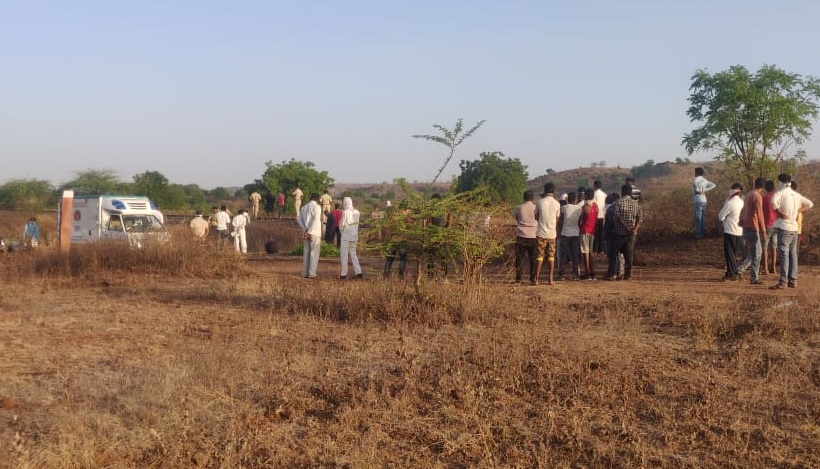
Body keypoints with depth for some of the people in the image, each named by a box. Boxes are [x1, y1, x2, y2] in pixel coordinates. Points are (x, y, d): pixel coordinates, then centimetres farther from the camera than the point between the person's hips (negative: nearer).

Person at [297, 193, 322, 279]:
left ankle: (305, 273, 9)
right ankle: (312, 274, -6)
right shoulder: (317, 207, -7)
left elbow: (299, 219, 6)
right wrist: (309, 232, -17)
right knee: (314, 253, -3)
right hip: (315, 233, -6)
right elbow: (316, 220, -18)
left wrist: (305, 230, -4)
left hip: (306, 233, 6)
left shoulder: (304, 207, 14)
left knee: (306, 252, 10)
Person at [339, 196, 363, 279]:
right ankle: (358, 272, 5)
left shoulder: (345, 212, -14)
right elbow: (357, 223, 8)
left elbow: (341, 225, -9)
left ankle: (343, 273, 5)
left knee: (344, 254, 3)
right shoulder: (356, 212, 4)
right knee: (353, 253, 14)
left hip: (346, 236, -6)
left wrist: (341, 231, 9)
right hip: (355, 236, 6)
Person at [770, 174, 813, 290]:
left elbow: (773, 203, -29)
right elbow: (810, 204, 22)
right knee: (793, 254, 11)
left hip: (784, 227, -7)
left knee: (783, 255, -7)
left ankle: (783, 282, -9)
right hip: (794, 228, 7)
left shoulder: (780, 193, -9)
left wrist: (780, 212, -15)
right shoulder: (796, 195, 12)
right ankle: (793, 281, 13)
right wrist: (798, 211, 14)